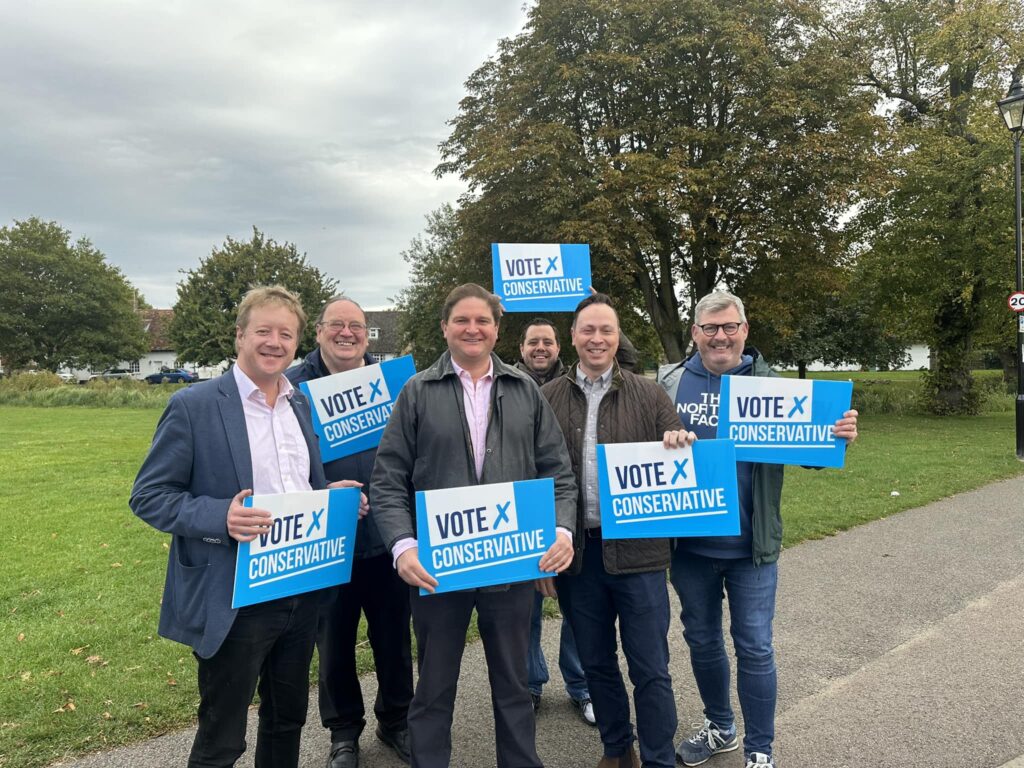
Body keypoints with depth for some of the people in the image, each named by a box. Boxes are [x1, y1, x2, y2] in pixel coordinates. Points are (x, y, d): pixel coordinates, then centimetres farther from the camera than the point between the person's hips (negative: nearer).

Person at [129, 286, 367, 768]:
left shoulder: (301, 403, 7)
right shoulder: (193, 406, -11)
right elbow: (147, 496, -10)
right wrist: (221, 517, -26)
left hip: (302, 591, 6)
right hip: (232, 600, -5)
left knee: (288, 719, 22)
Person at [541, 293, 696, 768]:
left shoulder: (648, 395, 1)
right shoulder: (546, 399, 3)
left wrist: (681, 443, -20)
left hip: (636, 549, -2)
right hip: (576, 551, 2)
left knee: (650, 668, 5)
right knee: (596, 663, 17)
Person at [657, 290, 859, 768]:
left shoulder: (768, 384, -2)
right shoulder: (669, 383, 0)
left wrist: (838, 438, -24)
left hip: (750, 546, -2)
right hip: (689, 544, 2)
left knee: (754, 648, 8)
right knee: (702, 640, 18)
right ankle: (720, 728, 41)